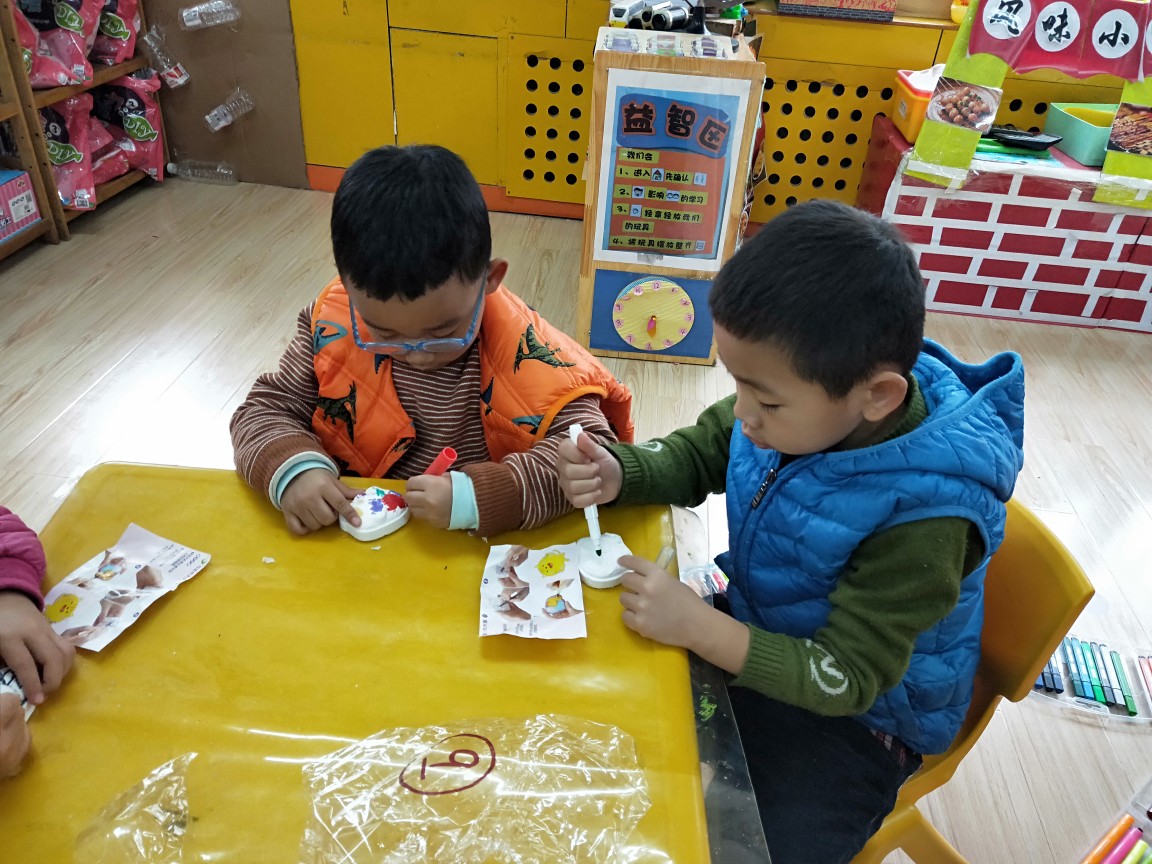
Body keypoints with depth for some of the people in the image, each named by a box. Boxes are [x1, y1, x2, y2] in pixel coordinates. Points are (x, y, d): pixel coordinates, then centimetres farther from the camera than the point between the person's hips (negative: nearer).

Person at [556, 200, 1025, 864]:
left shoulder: (920, 517, -34)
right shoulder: (805, 399, -17)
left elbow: (847, 679, -25)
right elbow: (695, 455, 0)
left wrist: (701, 628, -33)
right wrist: (617, 473, -21)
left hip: (854, 718, -5)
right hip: (754, 636, 6)